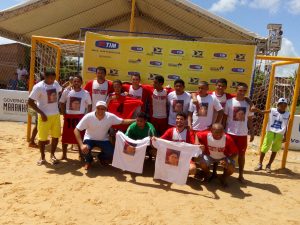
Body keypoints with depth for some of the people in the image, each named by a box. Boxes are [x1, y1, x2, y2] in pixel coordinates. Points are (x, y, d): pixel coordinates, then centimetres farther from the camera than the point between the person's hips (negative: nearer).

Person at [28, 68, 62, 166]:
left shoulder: (56, 84, 2)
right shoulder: (38, 87, -15)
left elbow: (60, 91, 26)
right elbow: (30, 102, -14)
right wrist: (41, 113, -16)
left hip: (56, 114, 5)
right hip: (44, 116, -5)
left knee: (56, 136, 9)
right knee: (42, 137, 4)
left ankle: (52, 155, 27)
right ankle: (42, 157, 23)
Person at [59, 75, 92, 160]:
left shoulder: (85, 93, -3)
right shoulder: (67, 91, -2)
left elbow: (89, 105, 6)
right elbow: (62, 103, 6)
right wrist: (64, 114, 0)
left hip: (80, 117, -1)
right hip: (68, 116, 1)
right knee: (66, 136, 8)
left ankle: (81, 155, 20)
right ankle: (64, 154, 24)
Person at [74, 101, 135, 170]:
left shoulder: (110, 117, -20)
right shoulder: (88, 117, -25)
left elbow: (123, 121, -7)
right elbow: (76, 130, -24)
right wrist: (81, 145, -35)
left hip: (103, 140, 2)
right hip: (90, 139, -2)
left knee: (112, 153, -19)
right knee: (84, 150, -32)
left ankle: (102, 157, 20)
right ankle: (88, 161, 8)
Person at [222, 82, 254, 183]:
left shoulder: (248, 104, 1)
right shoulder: (229, 102, -5)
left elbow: (250, 120, 7)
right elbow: (224, 118, -1)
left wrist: (252, 133, 4)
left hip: (243, 134, 2)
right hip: (230, 133, -2)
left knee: (241, 154, 11)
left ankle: (241, 175, 24)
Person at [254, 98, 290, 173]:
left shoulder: (287, 114, 4)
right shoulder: (272, 110, -3)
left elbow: (286, 126, 10)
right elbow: (262, 112, -17)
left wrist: (285, 136, 8)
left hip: (279, 134, 2)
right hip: (270, 132, -2)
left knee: (275, 150, 8)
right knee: (264, 148, -1)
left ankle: (268, 165, 21)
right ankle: (260, 164, 14)